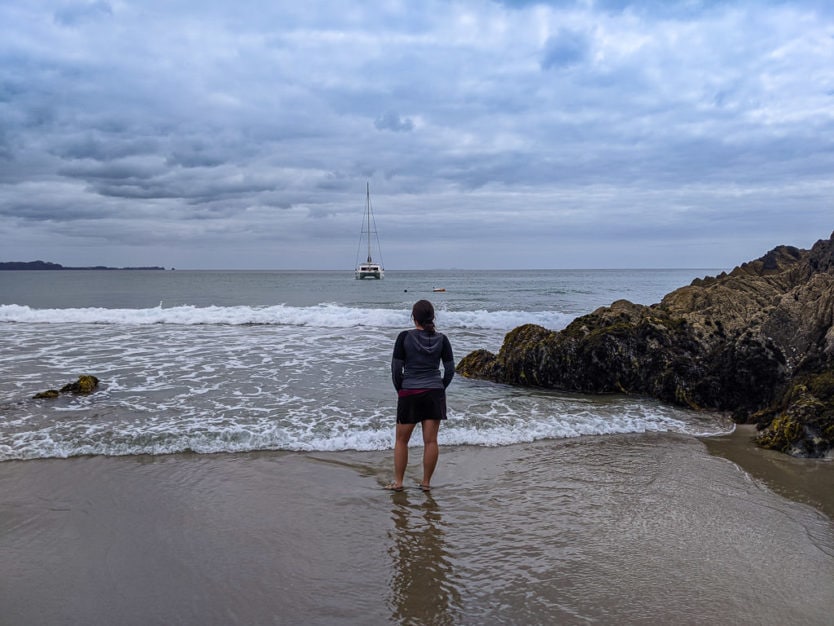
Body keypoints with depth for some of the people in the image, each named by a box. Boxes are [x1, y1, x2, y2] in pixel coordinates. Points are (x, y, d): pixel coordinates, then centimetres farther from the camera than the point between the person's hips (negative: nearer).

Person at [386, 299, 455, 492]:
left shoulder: (405, 337, -8)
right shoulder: (441, 339, -1)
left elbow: (396, 368, -6)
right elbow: (450, 369, 2)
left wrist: (400, 390, 7)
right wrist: (439, 389, 13)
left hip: (409, 393, -2)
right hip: (434, 393, 2)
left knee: (401, 440, 11)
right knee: (431, 440, 7)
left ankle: (398, 482, 15)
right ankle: (426, 482, 14)